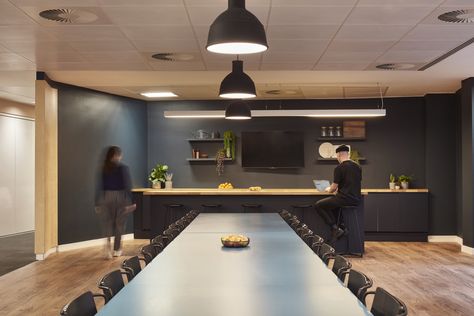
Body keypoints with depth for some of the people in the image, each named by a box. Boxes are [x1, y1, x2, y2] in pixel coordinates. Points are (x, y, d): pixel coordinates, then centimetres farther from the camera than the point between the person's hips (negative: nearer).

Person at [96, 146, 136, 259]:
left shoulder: (104, 168, 2)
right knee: (119, 223, 9)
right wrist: (129, 202, -8)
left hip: (107, 197, 2)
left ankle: (107, 240, -17)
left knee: (108, 221, 10)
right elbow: (127, 186, -10)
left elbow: (101, 186, 2)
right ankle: (117, 249, 17)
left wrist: (99, 202, 7)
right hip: (120, 196, -2)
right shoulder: (123, 168, -7)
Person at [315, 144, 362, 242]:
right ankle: (341, 226, 24)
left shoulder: (339, 168, -11)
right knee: (333, 204, 34)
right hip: (356, 199, 8)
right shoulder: (358, 166, 12)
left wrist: (328, 189, 16)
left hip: (346, 199, -8)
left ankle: (336, 229, -5)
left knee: (318, 205, 1)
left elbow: (334, 188, -7)